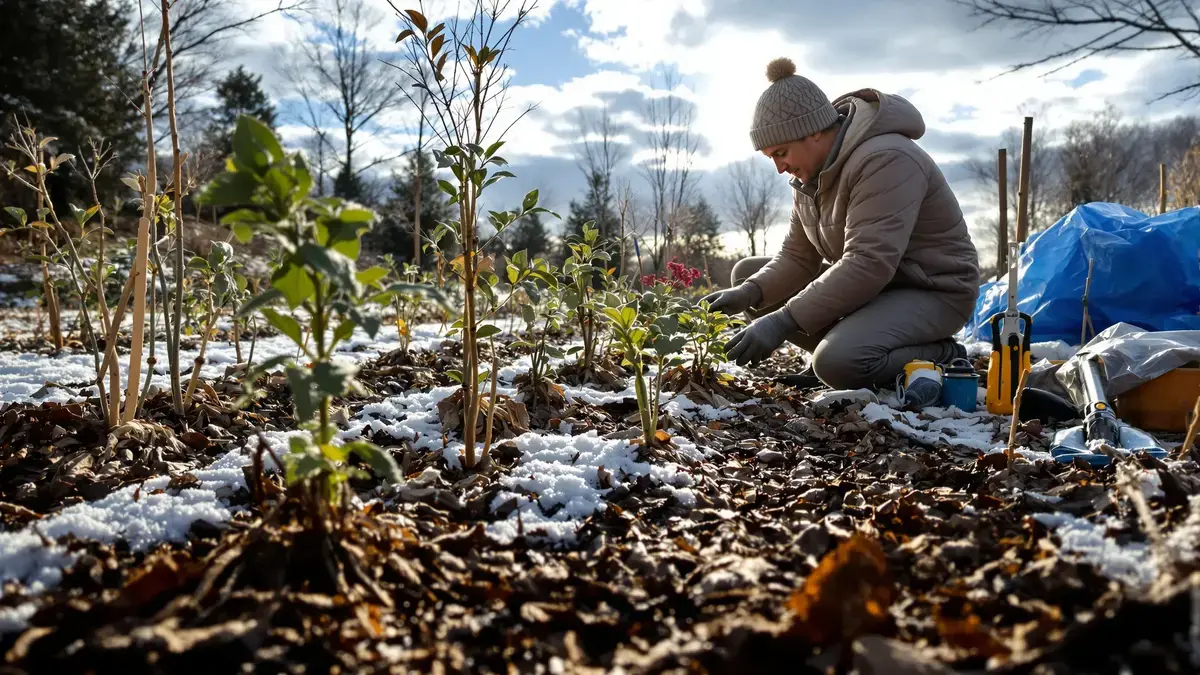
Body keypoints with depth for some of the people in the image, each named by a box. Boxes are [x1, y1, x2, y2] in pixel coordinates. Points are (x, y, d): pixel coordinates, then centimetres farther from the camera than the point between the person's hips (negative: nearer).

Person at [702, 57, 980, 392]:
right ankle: (828, 357, 0)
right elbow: (798, 257, 1)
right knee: (746, 273, 2)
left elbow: (867, 264, -35)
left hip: (932, 292, -9)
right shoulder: (811, 171, 3)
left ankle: (941, 359, -7)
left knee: (838, 362, -36)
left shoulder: (884, 160, -26)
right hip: (871, 285, 9)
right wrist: (750, 293, -19)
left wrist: (783, 322, -38)